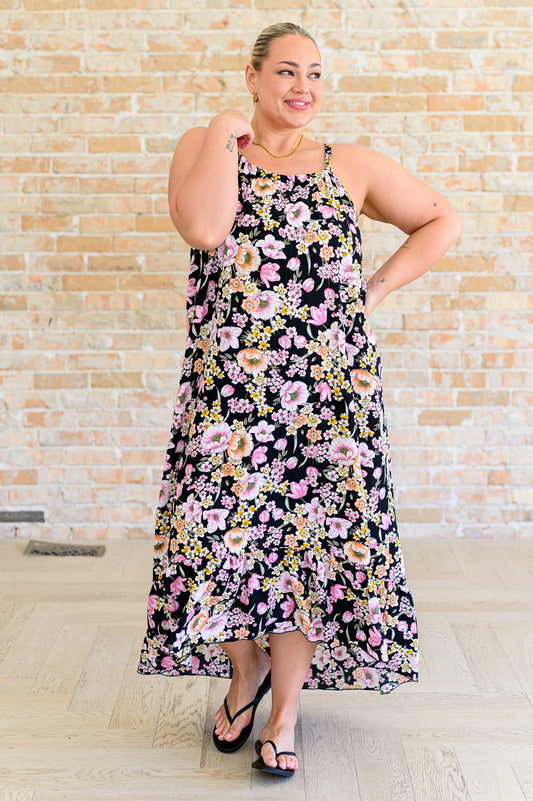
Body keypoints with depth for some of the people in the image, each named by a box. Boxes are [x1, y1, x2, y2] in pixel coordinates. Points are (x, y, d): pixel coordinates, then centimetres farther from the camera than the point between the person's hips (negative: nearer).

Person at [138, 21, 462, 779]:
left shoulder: (353, 166, 12)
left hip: (329, 385, 1)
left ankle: (286, 705, 20)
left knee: (314, 531, 1)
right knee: (225, 527, 2)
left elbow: (443, 220, 17)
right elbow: (204, 228, -11)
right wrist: (223, 135, -4)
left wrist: (377, 290, 7)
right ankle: (245, 667, 31)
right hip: (227, 383, 0)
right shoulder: (203, 144, 10)